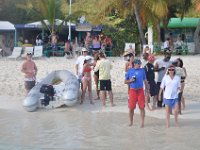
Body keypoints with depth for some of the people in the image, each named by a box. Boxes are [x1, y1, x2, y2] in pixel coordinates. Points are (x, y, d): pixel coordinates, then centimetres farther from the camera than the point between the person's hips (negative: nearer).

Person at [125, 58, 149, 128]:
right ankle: (130, 122, 19)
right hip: (132, 90, 0)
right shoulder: (130, 71, 3)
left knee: (142, 107, -2)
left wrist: (147, 89, 6)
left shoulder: (142, 70, 6)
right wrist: (130, 80, -12)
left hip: (140, 90, 1)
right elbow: (125, 81, 8)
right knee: (131, 107, 2)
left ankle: (142, 122, 6)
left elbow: (145, 81, 11)